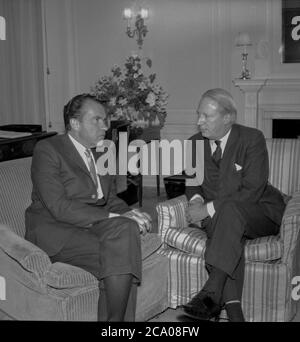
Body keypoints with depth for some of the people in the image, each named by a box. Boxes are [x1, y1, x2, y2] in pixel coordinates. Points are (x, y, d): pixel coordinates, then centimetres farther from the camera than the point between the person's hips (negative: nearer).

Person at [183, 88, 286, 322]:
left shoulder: (252, 139, -12)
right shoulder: (196, 142, 4)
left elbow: (253, 191, -20)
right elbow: (192, 182, 16)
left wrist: (209, 208, -26)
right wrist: (196, 199, -10)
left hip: (260, 213, -4)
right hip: (218, 216, 4)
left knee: (229, 210, -36)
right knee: (227, 231, -32)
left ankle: (212, 293, -42)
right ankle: (232, 305, -38)